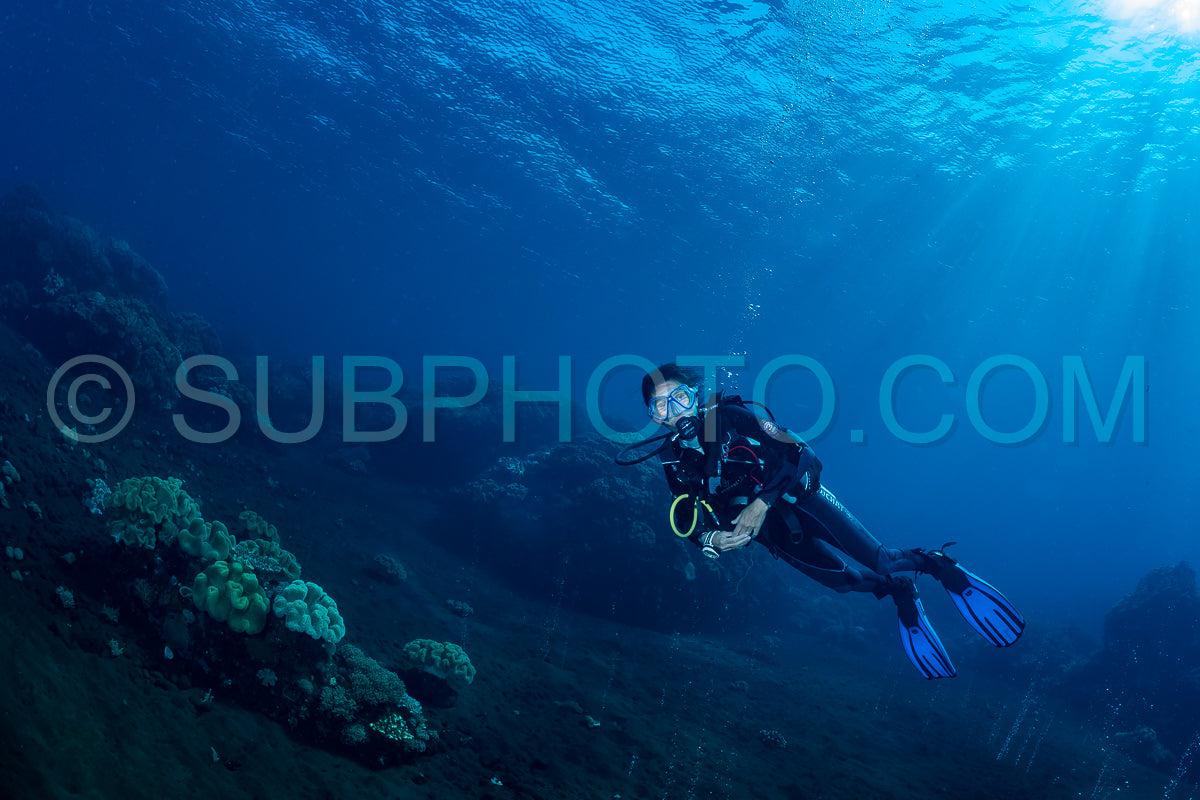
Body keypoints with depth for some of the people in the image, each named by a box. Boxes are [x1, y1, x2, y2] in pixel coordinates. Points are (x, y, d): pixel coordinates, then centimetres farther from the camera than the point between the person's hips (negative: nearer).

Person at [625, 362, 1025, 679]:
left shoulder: (730, 416, -13)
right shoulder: (673, 460, -1)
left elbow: (795, 453, -14)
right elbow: (690, 522, 4)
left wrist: (761, 501, -24)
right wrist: (710, 539, -18)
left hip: (799, 497, -3)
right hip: (771, 531, 3)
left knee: (876, 561, -13)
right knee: (845, 576, -12)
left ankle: (937, 564, 13)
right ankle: (900, 591, 14)